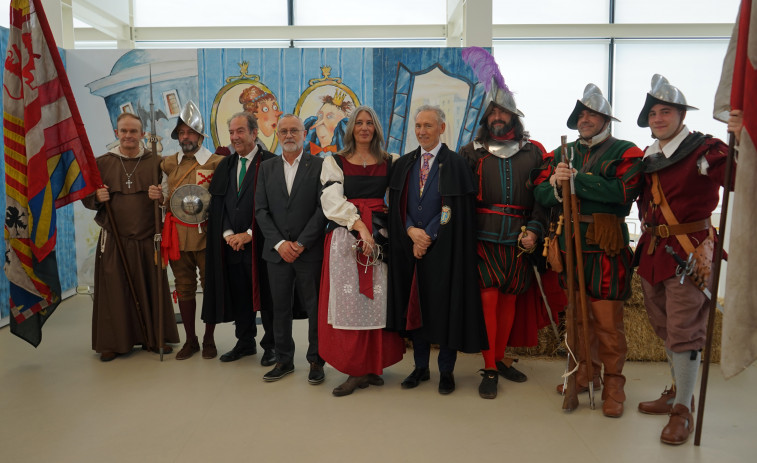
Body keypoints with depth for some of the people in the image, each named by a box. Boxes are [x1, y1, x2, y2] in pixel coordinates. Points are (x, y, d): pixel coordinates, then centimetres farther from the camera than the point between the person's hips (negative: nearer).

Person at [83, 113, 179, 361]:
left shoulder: (155, 162, 4)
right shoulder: (102, 163, 6)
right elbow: (87, 198, 11)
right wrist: (97, 198, -10)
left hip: (148, 238, 0)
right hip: (113, 239, 0)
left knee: (152, 289, 5)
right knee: (114, 291, 4)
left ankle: (155, 337, 20)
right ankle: (113, 342, 16)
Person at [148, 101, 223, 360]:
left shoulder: (216, 163, -4)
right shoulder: (169, 163, 11)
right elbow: (167, 196, 19)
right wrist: (158, 196, -3)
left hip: (205, 235, -4)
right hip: (177, 236, 4)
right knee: (184, 288, 11)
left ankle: (209, 339, 20)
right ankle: (190, 340, 25)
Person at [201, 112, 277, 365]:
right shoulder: (225, 166, 13)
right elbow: (218, 203, 11)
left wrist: (249, 234, -12)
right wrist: (228, 234, -4)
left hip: (259, 243, -5)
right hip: (232, 243, 6)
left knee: (265, 296, 3)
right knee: (238, 295, 13)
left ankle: (271, 345, 18)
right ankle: (245, 342, 27)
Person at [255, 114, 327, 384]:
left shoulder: (319, 165, 0)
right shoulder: (267, 168, 10)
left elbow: (323, 208, -7)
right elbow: (261, 210, 5)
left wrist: (301, 243, -12)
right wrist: (279, 243, -7)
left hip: (310, 251, -3)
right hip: (277, 251, 3)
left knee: (315, 308, 3)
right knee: (280, 308, 10)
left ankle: (316, 361, 17)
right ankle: (284, 360, 23)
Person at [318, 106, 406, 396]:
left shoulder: (390, 162, 13)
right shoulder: (335, 162, 7)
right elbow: (333, 201, -5)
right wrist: (359, 225, -15)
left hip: (379, 235, 2)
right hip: (345, 238, -1)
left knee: (378, 301, 0)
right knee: (348, 301, -3)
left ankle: (373, 366, 13)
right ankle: (356, 370, 5)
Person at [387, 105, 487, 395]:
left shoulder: (455, 164, -3)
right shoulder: (404, 164, 11)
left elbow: (454, 209, -9)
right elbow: (397, 204, 7)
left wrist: (428, 236, -14)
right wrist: (410, 230, -10)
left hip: (443, 248, -4)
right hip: (410, 246, 4)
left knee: (445, 305, 2)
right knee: (415, 305, 10)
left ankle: (446, 371, 18)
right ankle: (421, 367, 25)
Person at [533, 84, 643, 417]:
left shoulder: (625, 152, 1)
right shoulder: (561, 154, 16)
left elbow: (623, 191, -17)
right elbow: (540, 194, 6)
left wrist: (574, 179, -16)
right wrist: (556, 185, -16)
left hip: (606, 246, -5)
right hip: (570, 243, 5)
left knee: (607, 320, -3)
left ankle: (613, 382, 13)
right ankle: (586, 372, 29)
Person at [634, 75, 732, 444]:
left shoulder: (706, 150, -10)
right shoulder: (649, 157, 12)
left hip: (689, 253, -7)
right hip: (653, 251, 7)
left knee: (684, 332, -1)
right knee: (664, 328, 17)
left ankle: (683, 411, 13)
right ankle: (677, 392, 35)